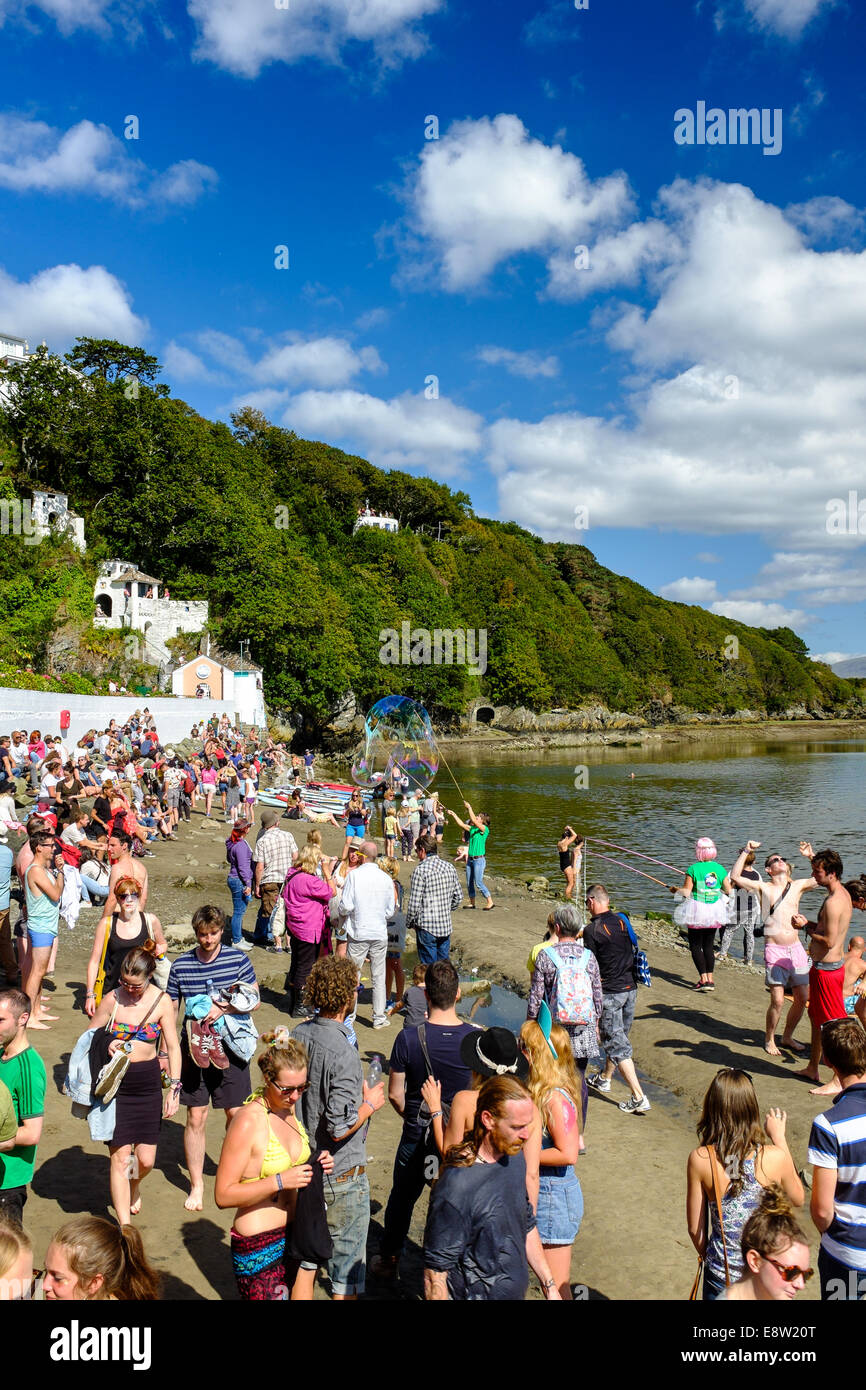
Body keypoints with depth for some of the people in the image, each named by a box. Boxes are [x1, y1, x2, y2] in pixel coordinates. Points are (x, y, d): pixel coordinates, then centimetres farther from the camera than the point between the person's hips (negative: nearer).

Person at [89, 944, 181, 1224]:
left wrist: (174, 1088, -6)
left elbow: (173, 1047, -2)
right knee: (120, 1157, -1)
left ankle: (134, 1186, 41)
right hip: (115, 1083, -1)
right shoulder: (112, 999, -8)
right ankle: (124, 1225, 12)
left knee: (146, 1160, 5)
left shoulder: (162, 1001, -6)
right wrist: (106, 1045, -16)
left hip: (148, 1083, 1)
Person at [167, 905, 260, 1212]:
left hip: (230, 1047, 0)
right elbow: (171, 1011, 4)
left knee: (236, 1114, 7)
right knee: (195, 1119, 5)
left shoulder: (238, 959, -5)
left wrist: (224, 1009, -18)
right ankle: (196, 1185, 22)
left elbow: (254, 1000, -3)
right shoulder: (180, 965, -3)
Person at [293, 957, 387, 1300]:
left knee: (305, 1261, 22)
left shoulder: (298, 1035, -5)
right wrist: (369, 1104, -10)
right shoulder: (343, 1053, -28)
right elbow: (340, 1128, -27)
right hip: (341, 1176, -7)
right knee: (347, 1271, 10)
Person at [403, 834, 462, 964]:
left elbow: (414, 903, -15)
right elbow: (458, 896, 10)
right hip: (446, 926, 6)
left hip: (427, 927, -6)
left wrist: (409, 923, 0)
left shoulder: (420, 870, -14)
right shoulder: (450, 867, 4)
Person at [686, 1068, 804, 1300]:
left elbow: (695, 1228, -7)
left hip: (721, 1275, 0)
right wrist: (779, 1138, 6)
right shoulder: (775, 1157, -20)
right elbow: (798, 1198, 3)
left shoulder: (699, 1160, -19)